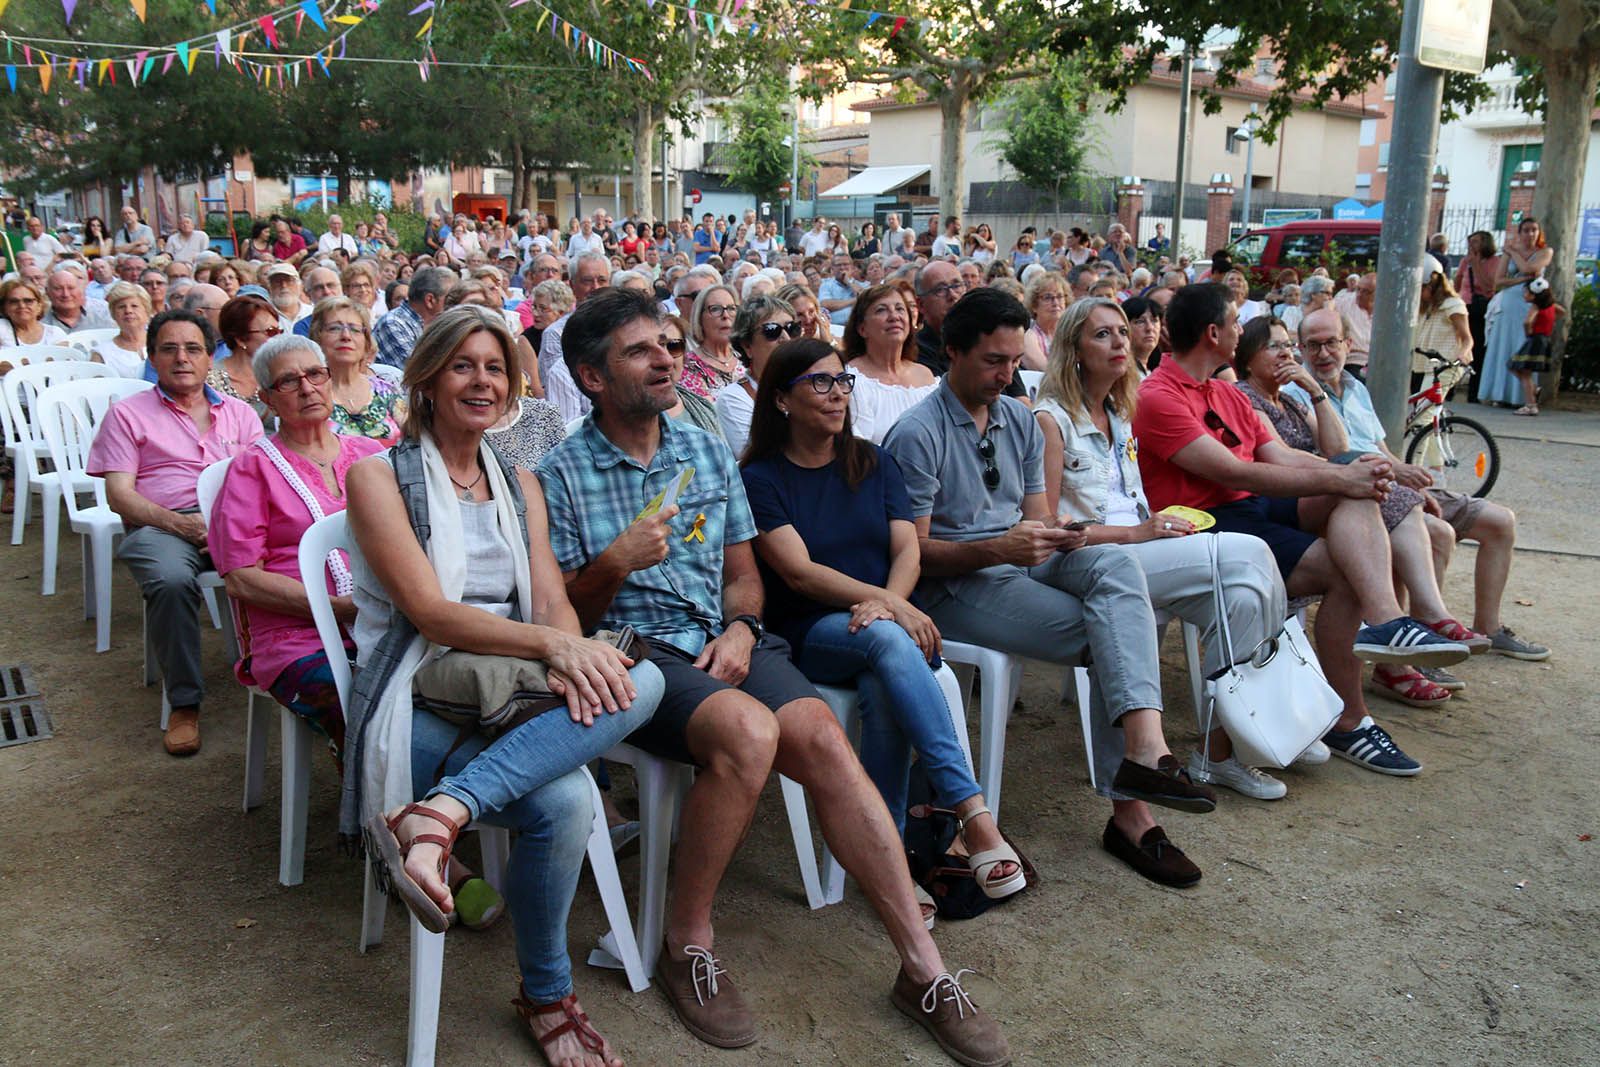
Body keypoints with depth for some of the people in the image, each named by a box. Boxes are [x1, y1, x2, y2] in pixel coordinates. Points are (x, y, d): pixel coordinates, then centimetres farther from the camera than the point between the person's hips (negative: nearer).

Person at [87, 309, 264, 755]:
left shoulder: (240, 413, 23)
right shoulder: (128, 413, 15)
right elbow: (119, 495, 5)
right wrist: (182, 523, -13)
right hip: (160, 525, -2)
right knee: (171, 580, -37)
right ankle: (184, 703, -23)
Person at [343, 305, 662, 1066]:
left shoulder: (520, 485, 17)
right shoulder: (379, 476, 0)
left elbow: (551, 599, 5)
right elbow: (428, 610, -12)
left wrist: (569, 658, -20)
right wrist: (552, 644, -27)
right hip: (417, 696, -5)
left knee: (640, 681, -28)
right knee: (562, 803, -31)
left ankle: (442, 809, -33)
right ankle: (546, 996, -7)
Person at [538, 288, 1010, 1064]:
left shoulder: (707, 452, 15)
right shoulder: (561, 475, 2)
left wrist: (740, 628, -3)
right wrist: (611, 565, -18)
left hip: (722, 643, 4)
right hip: (631, 653, -4)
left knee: (822, 737, -24)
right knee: (748, 731, -34)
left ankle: (924, 969, -18)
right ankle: (687, 944, -12)